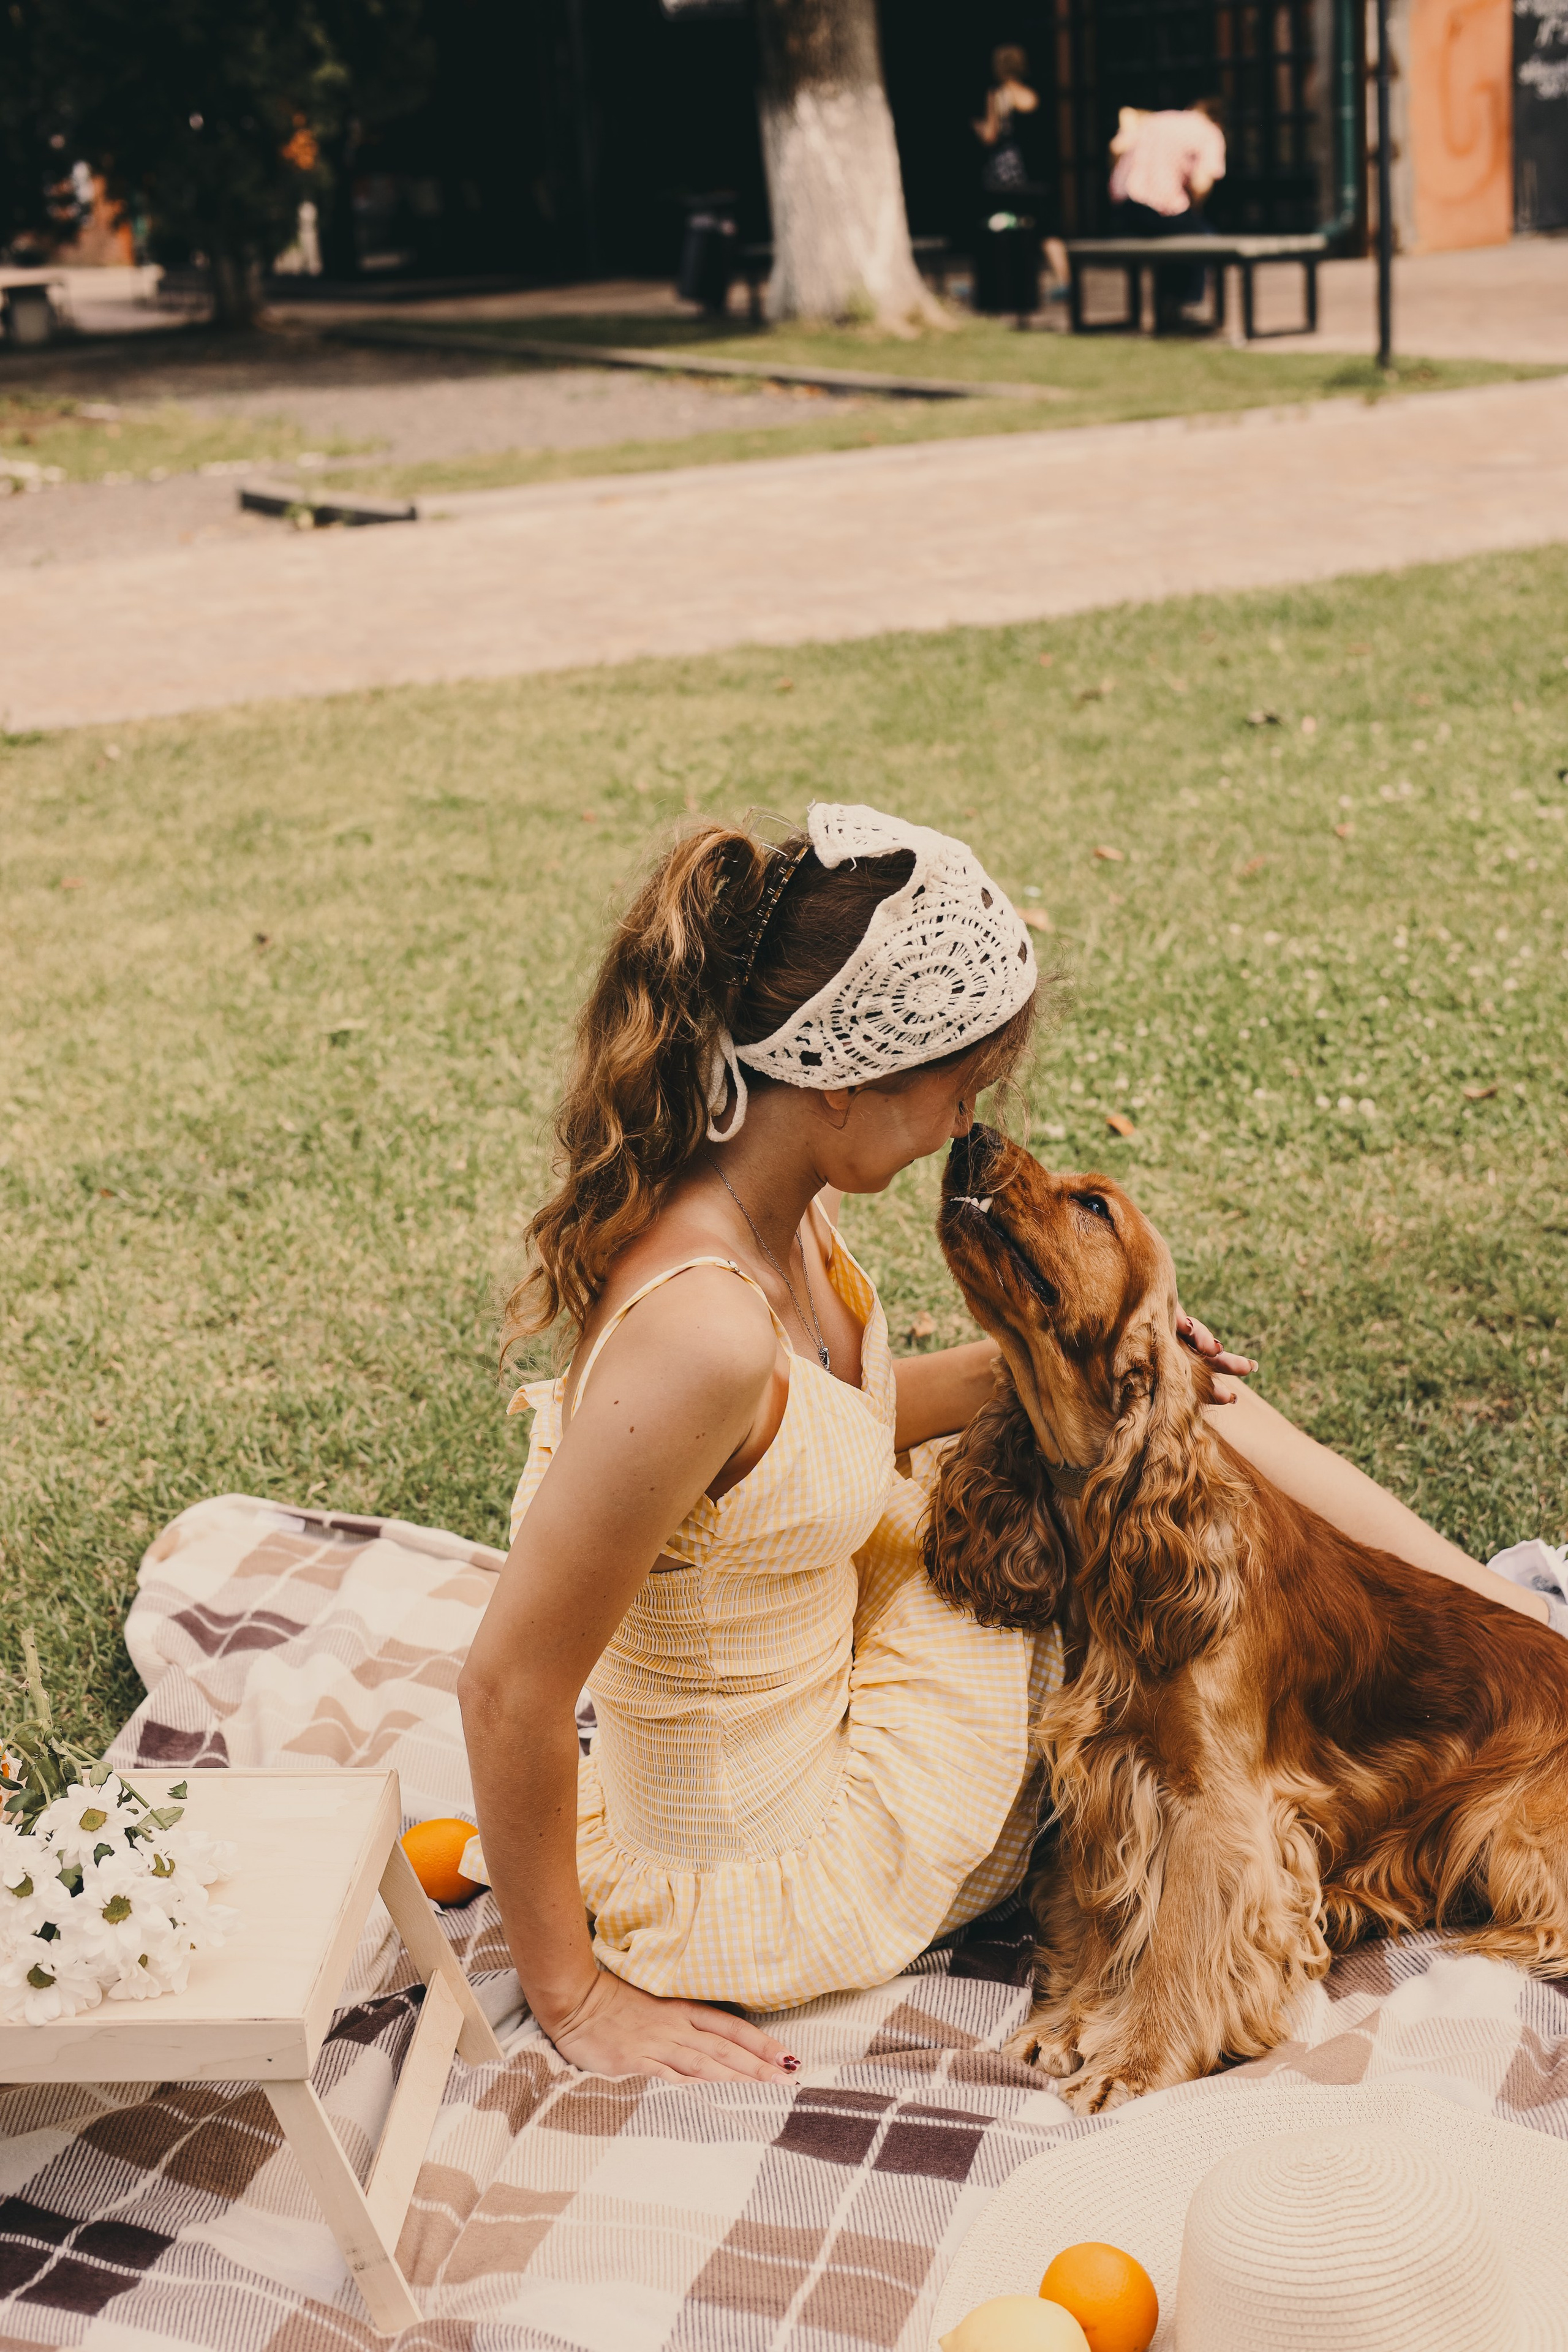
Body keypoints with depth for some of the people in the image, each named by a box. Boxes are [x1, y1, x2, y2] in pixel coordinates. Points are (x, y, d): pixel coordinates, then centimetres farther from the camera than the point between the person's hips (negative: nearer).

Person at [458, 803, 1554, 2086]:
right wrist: (575, 1996, -18)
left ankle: (1507, 1627, 28)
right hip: (780, 1887, -8)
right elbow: (512, 1690, -29)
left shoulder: (770, 1207, -8)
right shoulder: (702, 1327, -36)